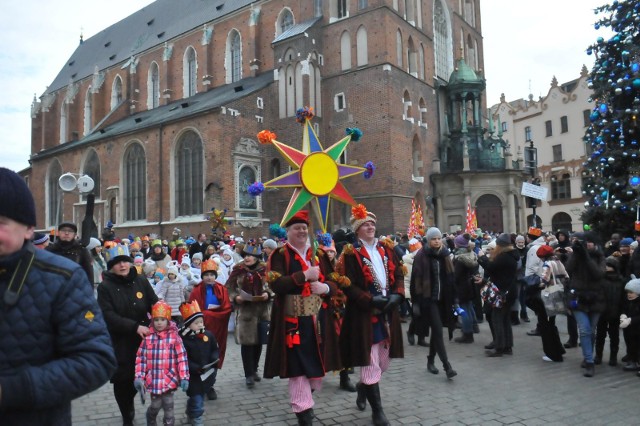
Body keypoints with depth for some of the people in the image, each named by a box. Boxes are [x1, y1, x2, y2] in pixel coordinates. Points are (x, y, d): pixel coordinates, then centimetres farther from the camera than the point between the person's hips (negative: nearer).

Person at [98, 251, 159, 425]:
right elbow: (108, 316, -15)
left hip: (142, 338, 2)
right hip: (118, 341, -2)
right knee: (122, 379, 4)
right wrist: (135, 327, -24)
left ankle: (129, 403, 40)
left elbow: (155, 304, 2)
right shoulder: (105, 287, -7)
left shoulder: (141, 281, 0)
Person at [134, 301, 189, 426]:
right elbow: (141, 358, 1)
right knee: (155, 406, 14)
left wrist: (184, 377, -12)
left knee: (168, 407, 7)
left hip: (169, 380, -1)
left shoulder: (174, 337, -7)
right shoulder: (148, 337, -2)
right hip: (154, 380, 2)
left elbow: (182, 358, -8)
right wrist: (139, 377, -4)